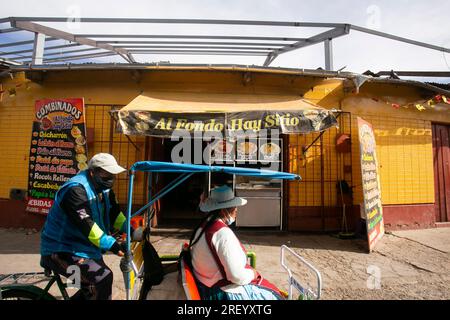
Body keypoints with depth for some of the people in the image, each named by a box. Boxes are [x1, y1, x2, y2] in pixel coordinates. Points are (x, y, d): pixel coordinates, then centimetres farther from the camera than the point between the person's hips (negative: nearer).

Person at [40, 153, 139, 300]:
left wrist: (131, 231, -9)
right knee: (103, 277, -23)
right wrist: (112, 245, -38)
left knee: (93, 286, 18)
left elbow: (114, 212, 3)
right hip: (62, 250, -9)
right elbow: (87, 226, -34)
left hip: (84, 246, 9)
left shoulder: (103, 188, 2)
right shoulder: (76, 190, -26)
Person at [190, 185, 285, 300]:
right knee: (271, 294, 10)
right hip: (223, 292, -8)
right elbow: (237, 276, -27)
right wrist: (252, 274, -6)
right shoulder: (224, 233, -27)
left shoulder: (202, 227, 0)